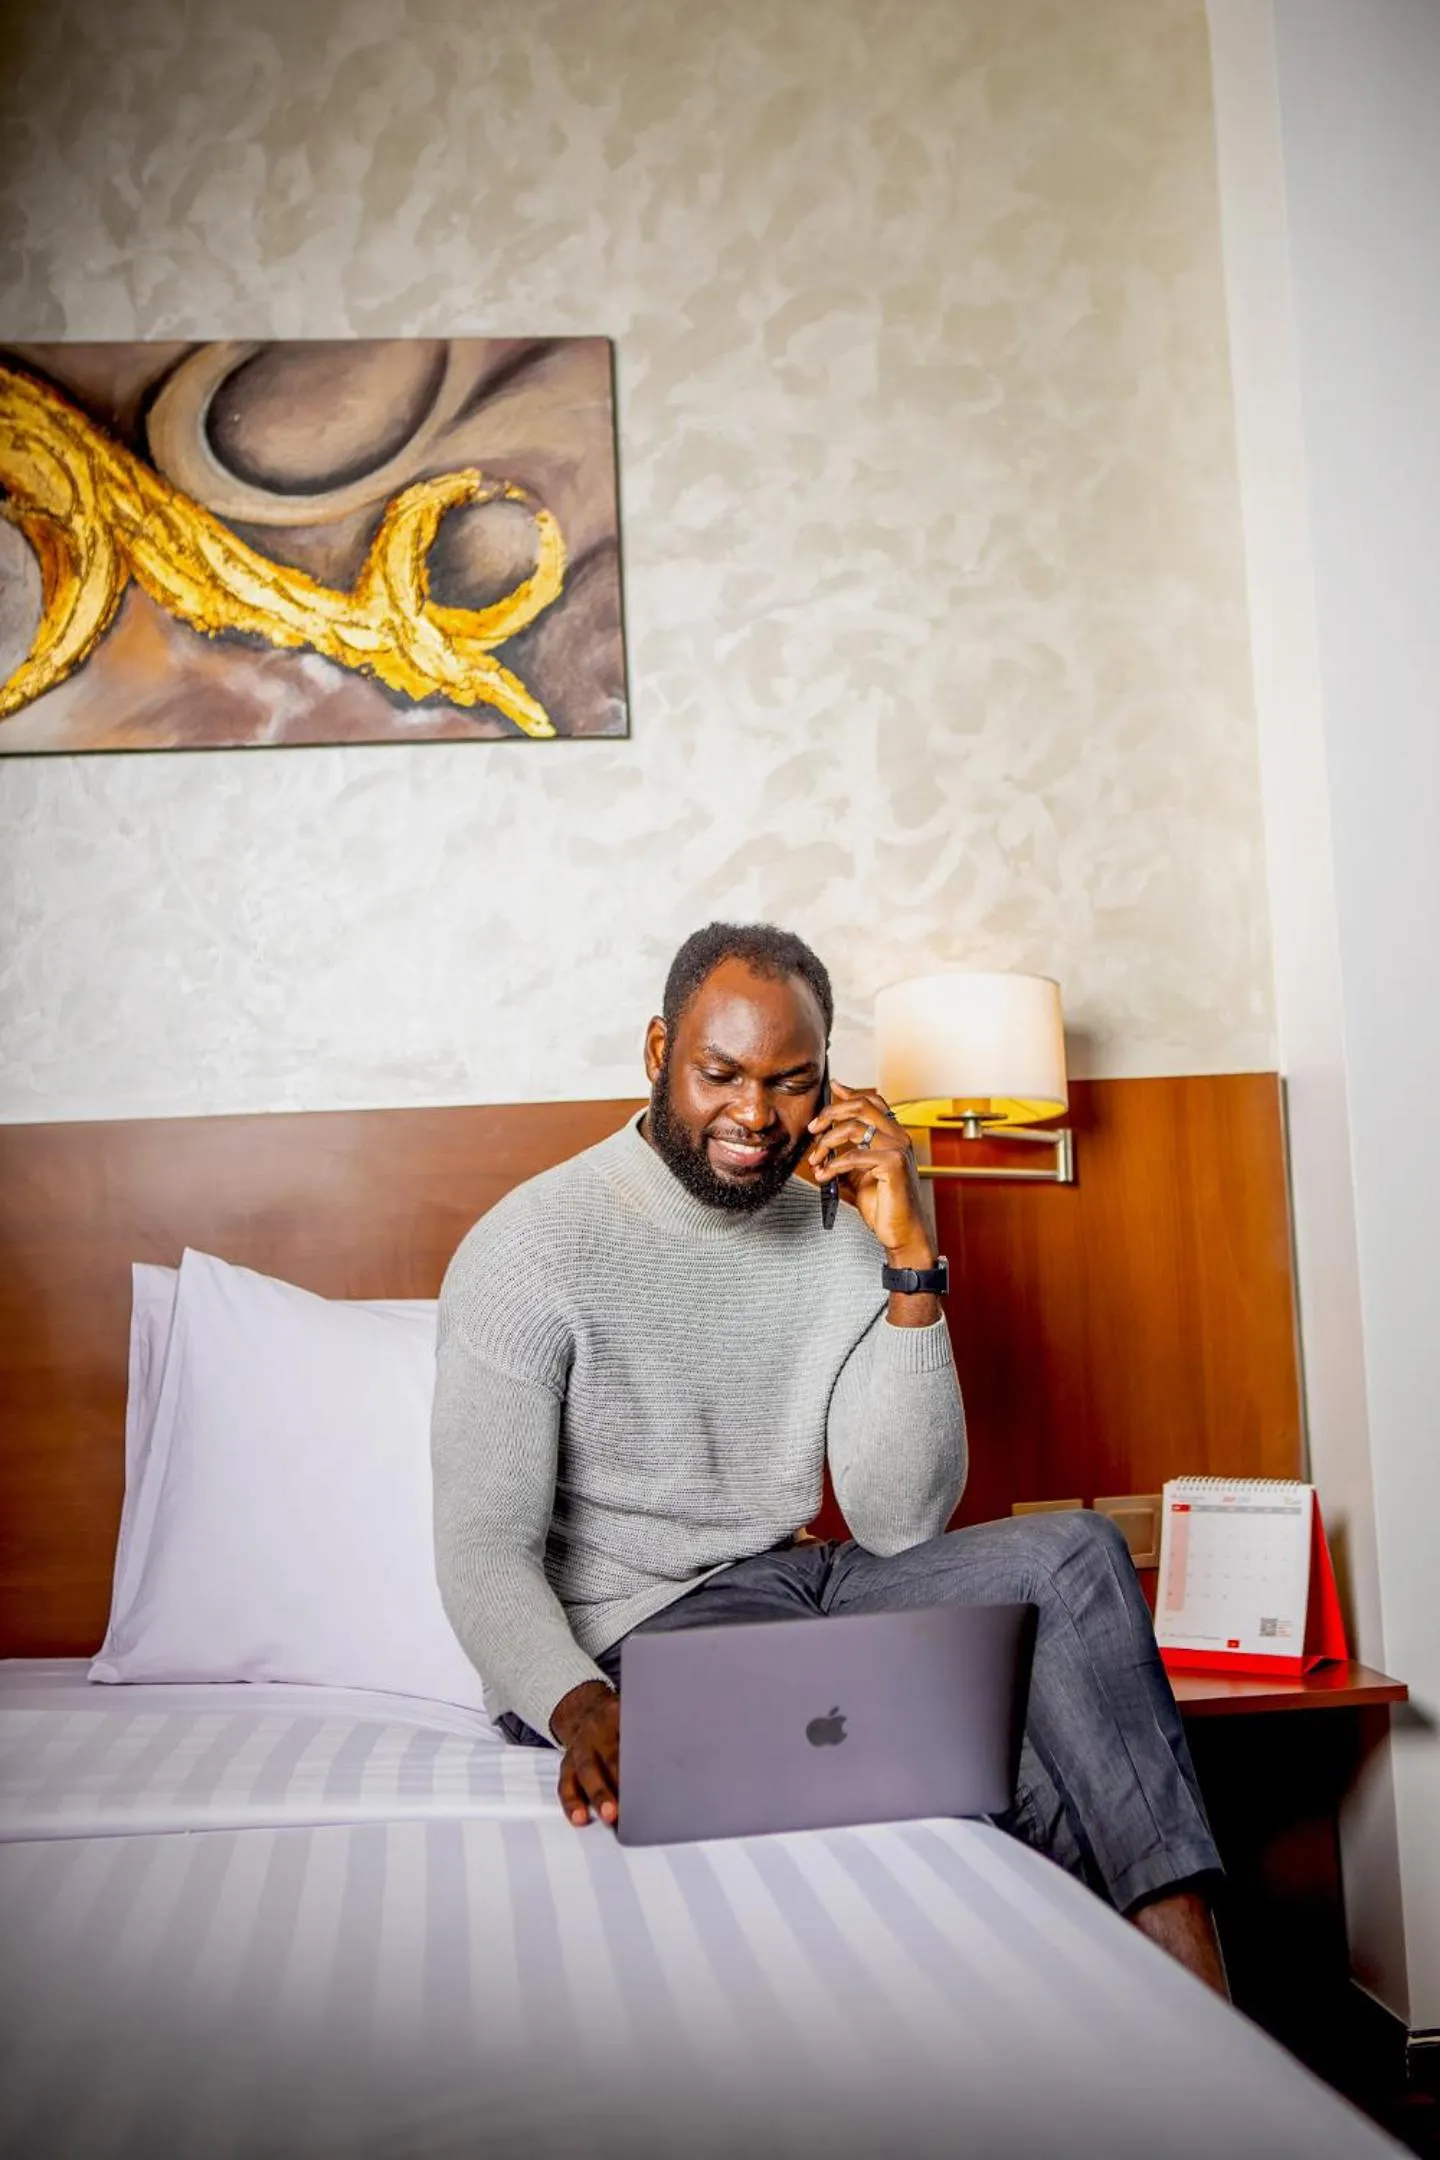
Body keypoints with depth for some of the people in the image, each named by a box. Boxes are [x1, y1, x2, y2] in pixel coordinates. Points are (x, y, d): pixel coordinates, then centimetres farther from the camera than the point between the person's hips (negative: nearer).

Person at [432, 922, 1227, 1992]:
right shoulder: (528, 1252, -12)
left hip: (805, 1586, 6)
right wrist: (581, 1706, -38)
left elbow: (902, 1523, -6)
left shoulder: (839, 1236, 3)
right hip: (629, 1630, -5)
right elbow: (486, 1554, -17)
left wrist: (909, 1261, -14)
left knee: (1074, 1553, -19)